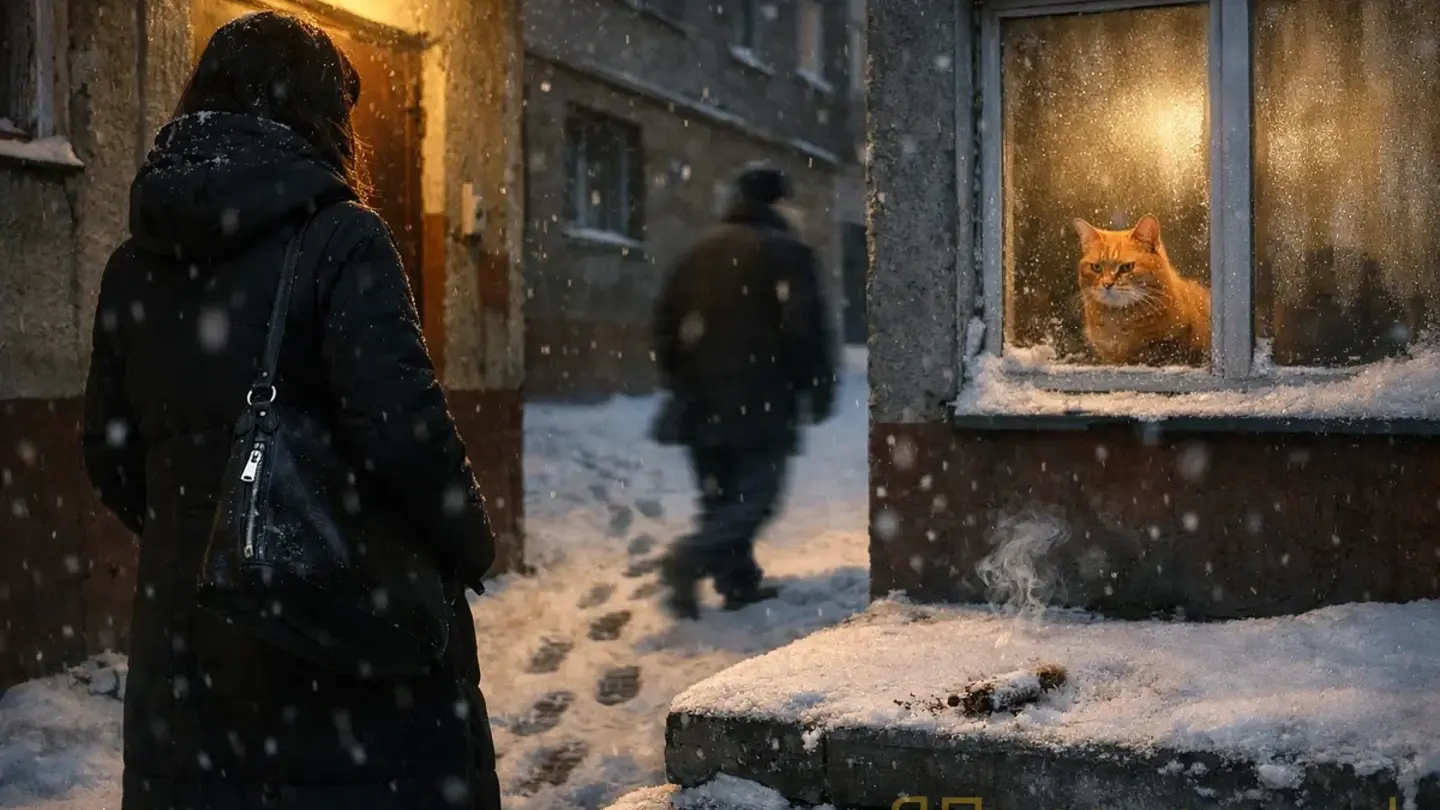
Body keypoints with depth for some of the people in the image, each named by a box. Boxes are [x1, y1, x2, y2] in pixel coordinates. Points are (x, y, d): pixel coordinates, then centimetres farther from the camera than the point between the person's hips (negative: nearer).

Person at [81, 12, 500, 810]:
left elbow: (109, 454, 11)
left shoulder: (132, 265, 6)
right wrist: (469, 548, -6)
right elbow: (400, 429, -21)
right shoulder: (338, 237, -12)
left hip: (185, 620, 6)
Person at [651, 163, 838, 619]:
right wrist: (820, 388, -4)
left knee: (722, 496, 15)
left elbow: (667, 319, 15)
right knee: (754, 495, -3)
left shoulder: (701, 251, 13)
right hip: (760, 402, -6)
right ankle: (689, 560, -21)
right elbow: (807, 327, -13)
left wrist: (678, 380, 22)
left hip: (702, 401, 6)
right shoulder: (786, 252, -4)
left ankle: (739, 581, 16)